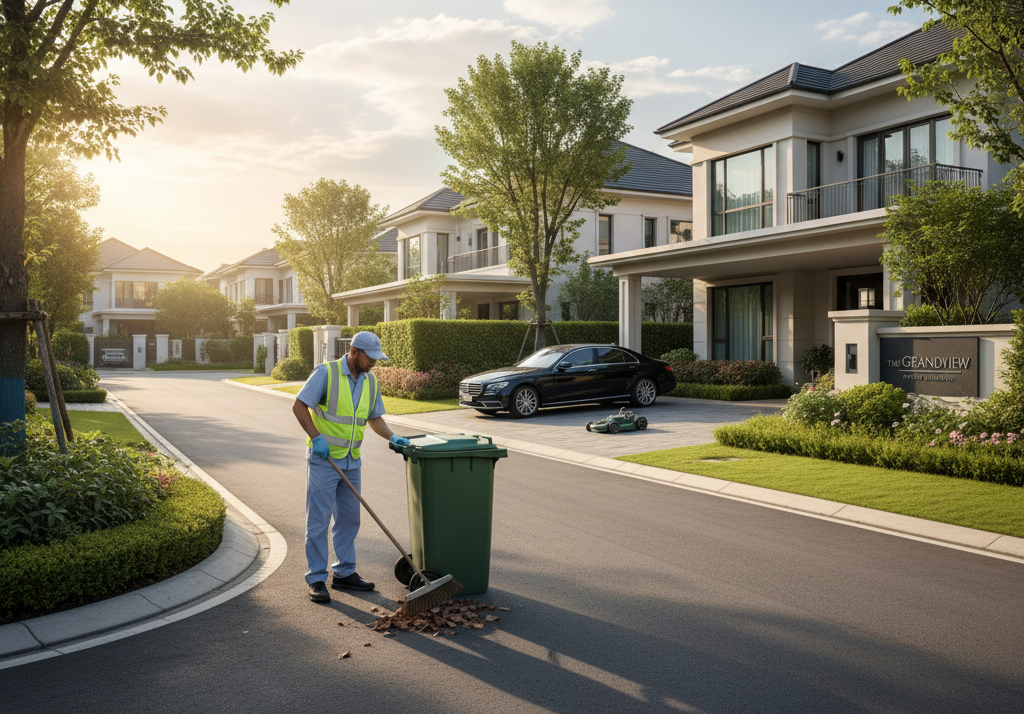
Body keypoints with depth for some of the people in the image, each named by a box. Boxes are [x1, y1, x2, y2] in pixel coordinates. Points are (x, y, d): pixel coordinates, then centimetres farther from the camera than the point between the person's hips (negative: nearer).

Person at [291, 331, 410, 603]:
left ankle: (344, 573, 23)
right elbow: (299, 406, -14)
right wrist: (316, 438, -21)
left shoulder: (371, 381, 6)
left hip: (351, 461, 7)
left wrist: (392, 437, -2)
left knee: (349, 519, 12)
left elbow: (374, 417, 15)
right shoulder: (326, 373, -13)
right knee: (318, 520, -2)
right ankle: (317, 580, 6)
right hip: (323, 459, -6)